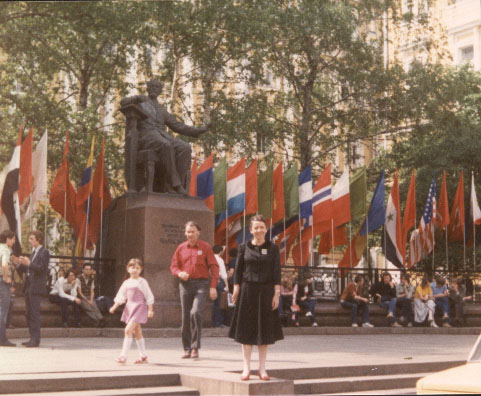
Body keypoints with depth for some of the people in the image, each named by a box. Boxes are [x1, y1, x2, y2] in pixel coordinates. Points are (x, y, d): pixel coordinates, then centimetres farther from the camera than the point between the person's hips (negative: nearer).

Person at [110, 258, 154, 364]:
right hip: (129, 307, 7)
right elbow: (120, 296, 11)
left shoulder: (142, 282, -5)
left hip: (139, 307, -7)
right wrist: (114, 306, -1)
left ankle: (123, 355, -16)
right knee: (137, 332, 13)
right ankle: (143, 356, 23)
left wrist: (150, 310, -8)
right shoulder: (126, 283, 10)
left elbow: (149, 296, -4)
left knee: (128, 329, -17)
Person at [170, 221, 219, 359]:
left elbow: (214, 266, 0)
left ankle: (195, 348, -9)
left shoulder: (205, 247, 1)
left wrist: (213, 286, -8)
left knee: (196, 313, -19)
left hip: (201, 284, -3)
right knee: (186, 317, 4)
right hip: (185, 284, 3)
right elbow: (174, 266, 14)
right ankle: (187, 349, 15)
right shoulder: (181, 248, 9)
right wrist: (180, 273, -9)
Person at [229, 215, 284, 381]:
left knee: (265, 330, 3)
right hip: (247, 291, 0)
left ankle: (262, 369, 11)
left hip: (266, 292, 0)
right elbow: (238, 271, 5)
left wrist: (277, 294, -7)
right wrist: (236, 291, -2)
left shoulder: (272, 248, 2)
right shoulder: (244, 248, 4)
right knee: (246, 329, 1)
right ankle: (246, 368, 8)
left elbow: (277, 272, 0)